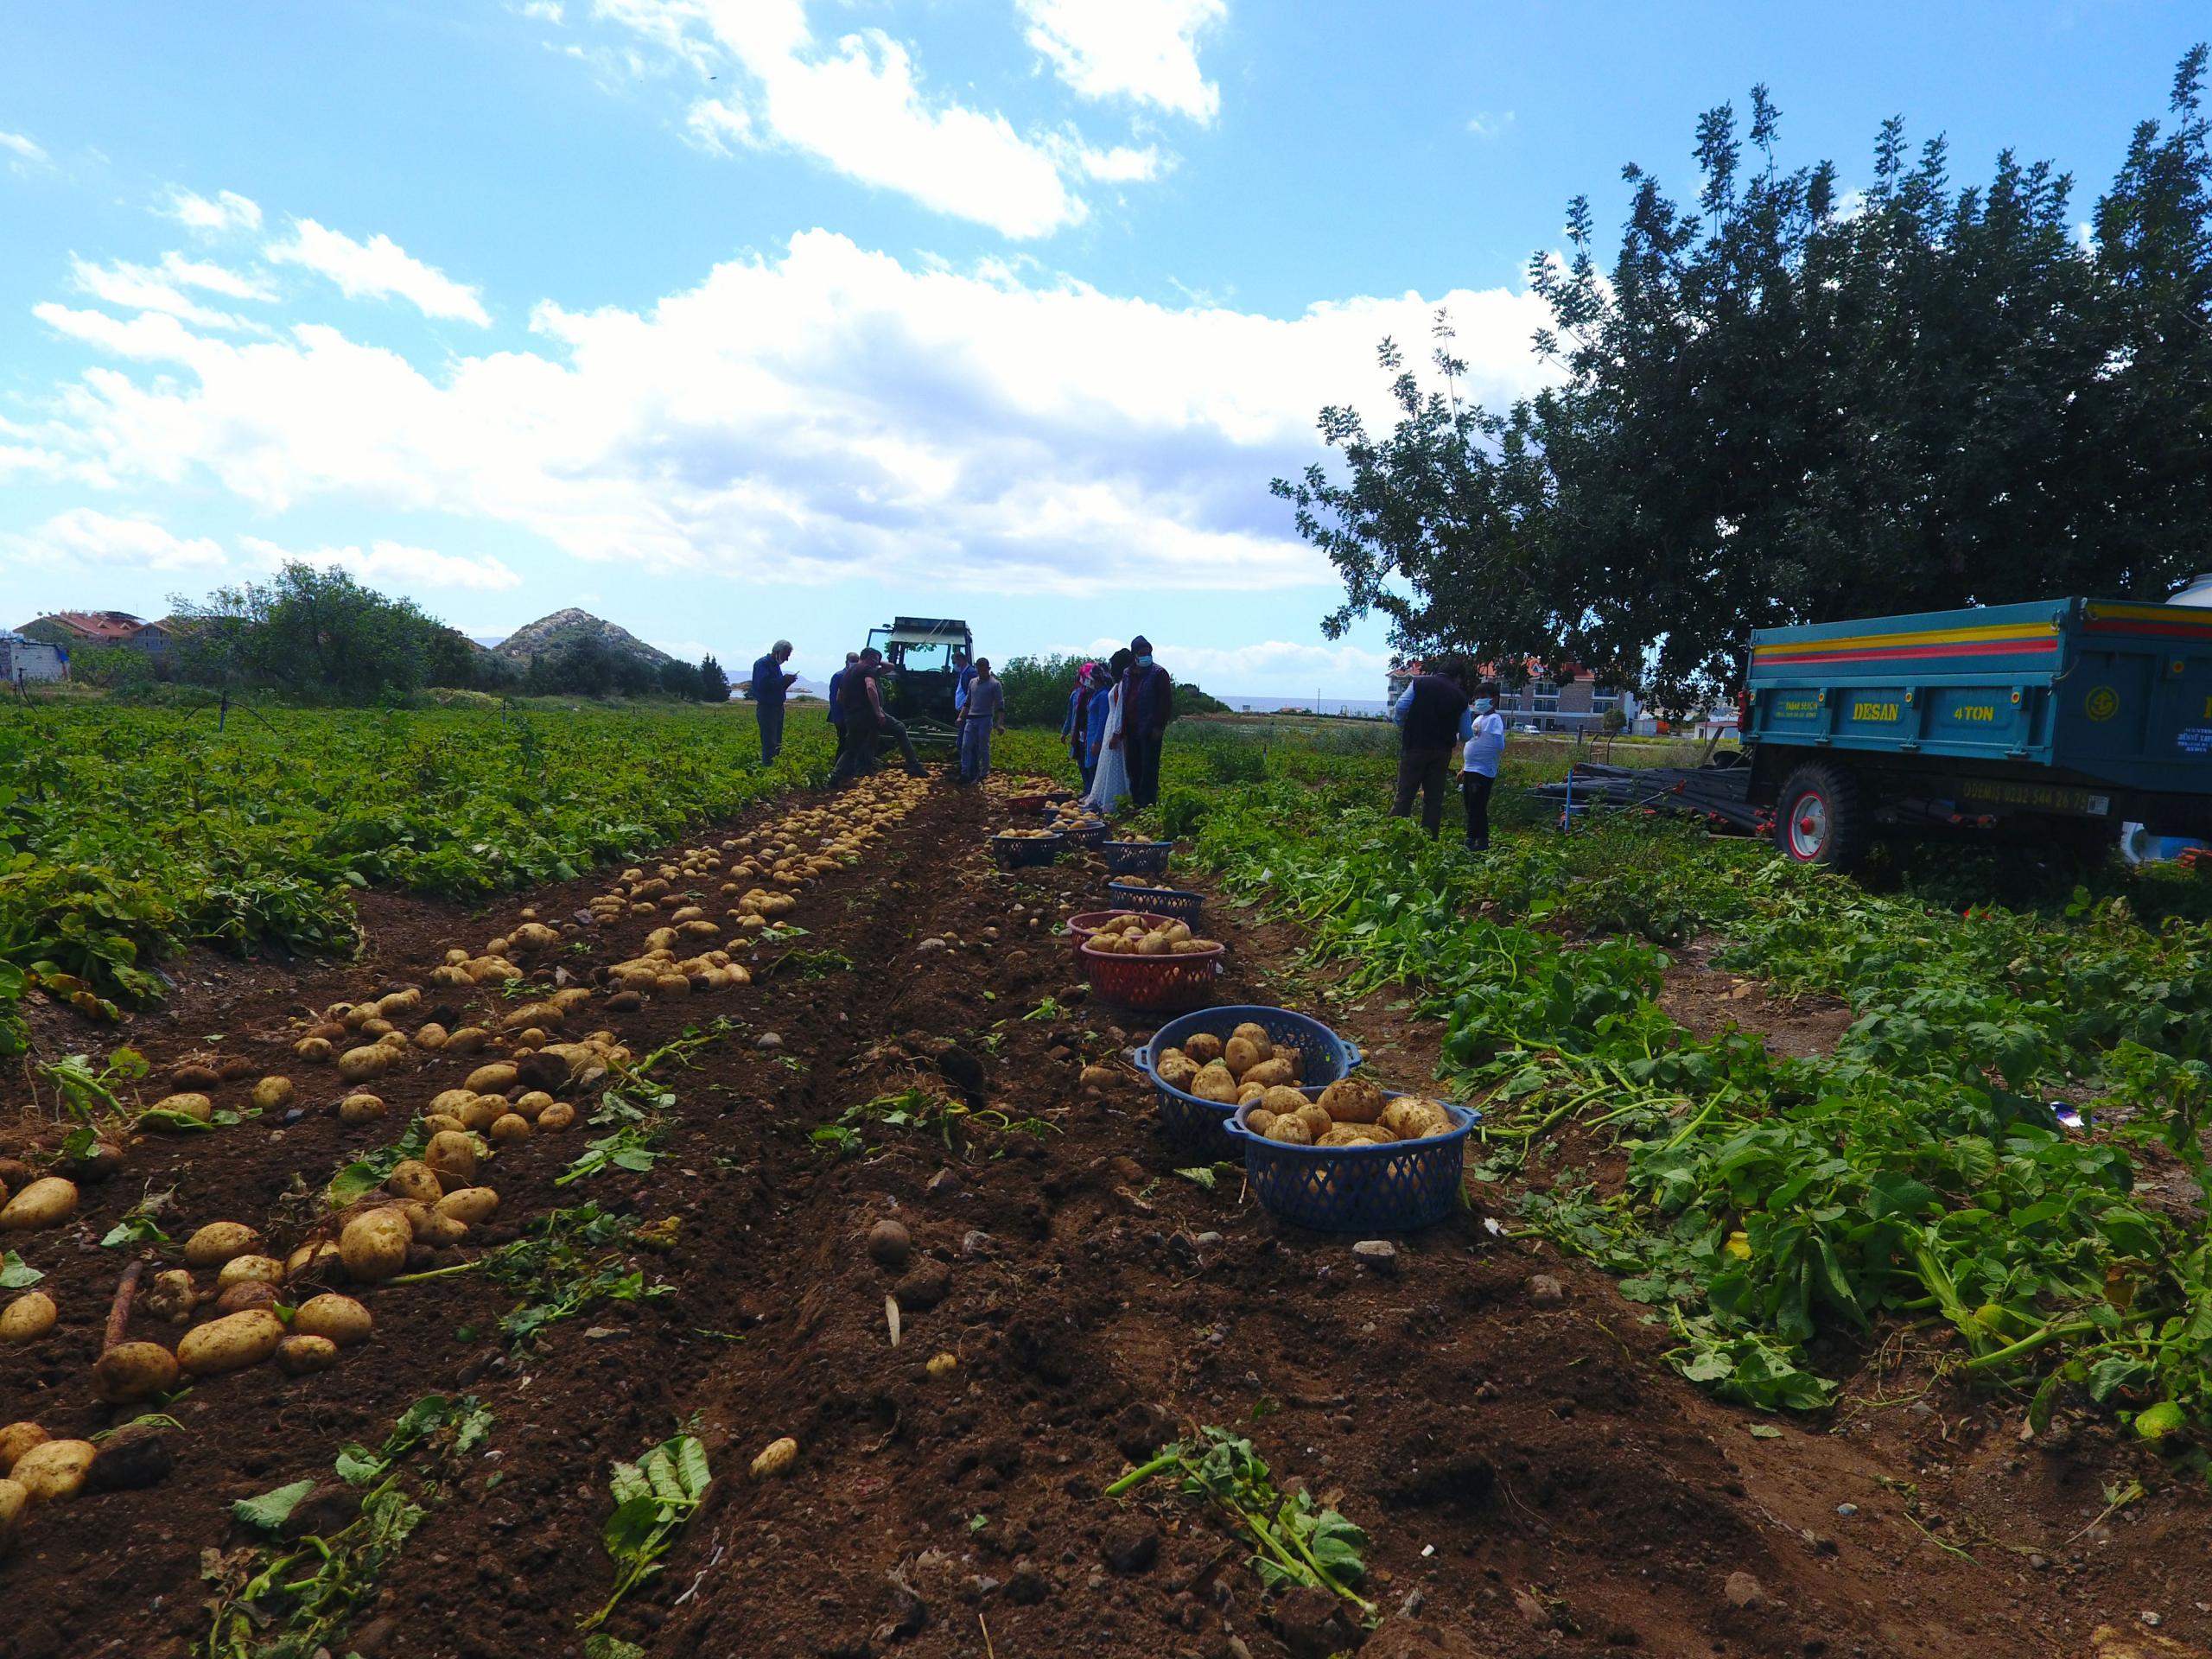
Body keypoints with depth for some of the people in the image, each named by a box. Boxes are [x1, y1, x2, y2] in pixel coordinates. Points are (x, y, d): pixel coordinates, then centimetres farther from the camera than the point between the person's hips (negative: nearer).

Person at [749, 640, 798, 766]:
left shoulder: (775, 665, 16)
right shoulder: (762, 664, -11)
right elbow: (763, 684, -25)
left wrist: (788, 681, 1)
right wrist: (783, 679, -22)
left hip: (777, 707, 9)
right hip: (766, 708, -9)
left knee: (777, 742, 10)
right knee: (769, 743, -11)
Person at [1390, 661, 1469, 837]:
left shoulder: (1419, 683, -2)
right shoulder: (1460, 696, 4)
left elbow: (1400, 708, -9)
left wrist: (1403, 727, 10)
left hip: (1415, 747, -2)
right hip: (1442, 752, 2)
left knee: (1404, 796, 0)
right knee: (1434, 799, 8)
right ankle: (1429, 840, 7)